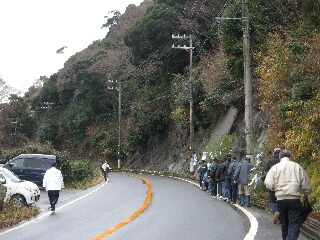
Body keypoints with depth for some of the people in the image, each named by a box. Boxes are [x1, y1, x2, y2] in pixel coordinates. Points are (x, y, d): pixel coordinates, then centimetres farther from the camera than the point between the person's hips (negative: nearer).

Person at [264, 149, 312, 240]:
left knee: (284, 222, 18)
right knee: (295, 223, -5)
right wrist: (306, 195, 24)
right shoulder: (297, 167, 5)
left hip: (280, 199, 2)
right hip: (294, 199, -2)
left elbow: (268, 184, -4)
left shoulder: (275, 167, 6)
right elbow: (306, 185, 5)